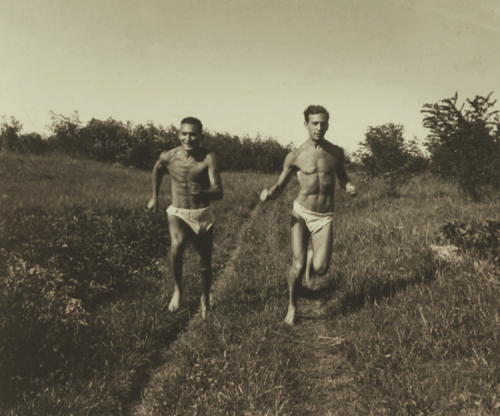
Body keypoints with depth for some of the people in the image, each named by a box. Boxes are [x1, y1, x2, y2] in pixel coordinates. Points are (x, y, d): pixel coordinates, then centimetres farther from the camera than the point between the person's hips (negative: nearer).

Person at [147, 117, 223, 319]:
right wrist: (154, 196, 22)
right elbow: (157, 169, 15)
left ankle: (205, 297, 42)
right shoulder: (168, 157, -10)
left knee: (205, 264, 11)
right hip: (177, 213, 0)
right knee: (176, 246, -31)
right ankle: (177, 288, -4)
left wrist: (202, 192, -46)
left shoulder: (208, 158, -18)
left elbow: (219, 193, -25)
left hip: (203, 215, 0)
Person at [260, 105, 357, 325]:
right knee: (298, 265, -9)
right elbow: (280, 186, 0)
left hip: (325, 217, 2)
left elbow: (342, 177, 17)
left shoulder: (336, 152, 1)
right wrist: (269, 193, -23)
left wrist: (349, 187, -7)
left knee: (320, 269, -10)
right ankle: (292, 306, 18)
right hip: (301, 212, -1)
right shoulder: (295, 156, -6)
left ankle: (313, 256, 29)